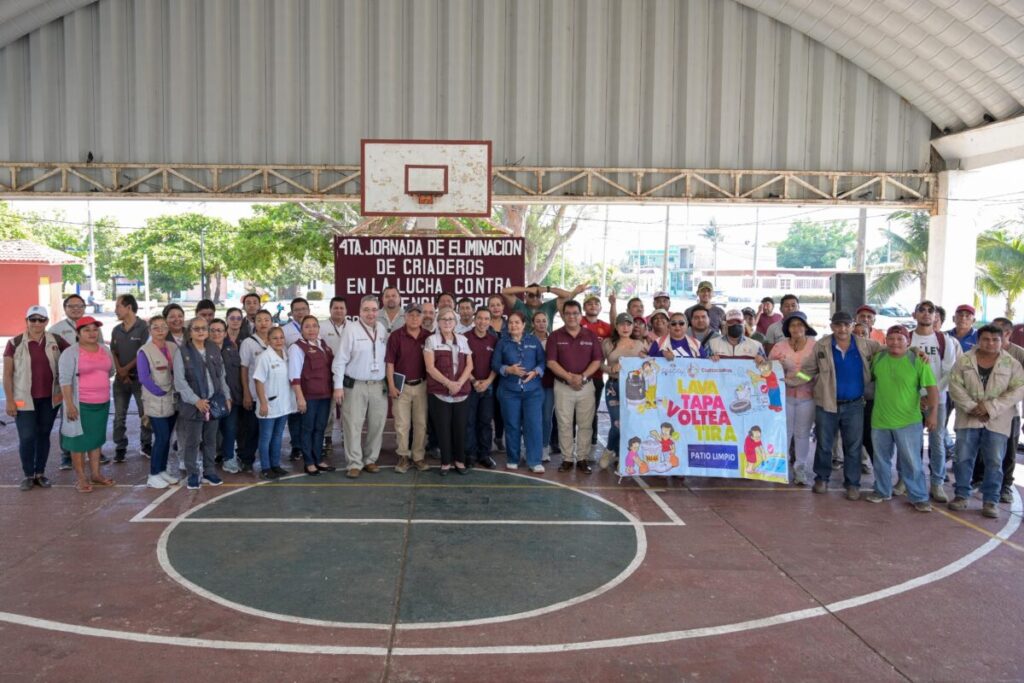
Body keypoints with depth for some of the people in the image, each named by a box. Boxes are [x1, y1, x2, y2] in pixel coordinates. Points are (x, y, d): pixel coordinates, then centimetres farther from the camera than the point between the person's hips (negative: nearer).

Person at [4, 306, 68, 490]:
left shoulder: (56, 341, 0)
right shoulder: (15, 343, -5)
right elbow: (7, 374, -2)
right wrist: (9, 400, -6)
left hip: (49, 398, 2)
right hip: (24, 398, -2)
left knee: (44, 435, 10)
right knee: (27, 437, -1)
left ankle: (40, 473, 22)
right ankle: (28, 475, 14)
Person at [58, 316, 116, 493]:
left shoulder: (105, 350, 8)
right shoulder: (71, 352, -11)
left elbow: (110, 371, 24)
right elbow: (65, 380, -15)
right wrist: (69, 404, -19)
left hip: (102, 403, 6)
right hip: (81, 404, -6)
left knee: (96, 439, 13)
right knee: (79, 440, 1)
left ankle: (95, 474, 22)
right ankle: (81, 478, 7)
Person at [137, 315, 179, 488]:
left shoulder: (173, 347, 6)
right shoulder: (144, 351, -10)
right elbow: (144, 378, -14)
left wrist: (176, 392, 0)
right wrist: (162, 393, -14)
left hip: (172, 401, 5)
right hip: (156, 402, -5)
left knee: (167, 437, 10)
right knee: (161, 438, -8)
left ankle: (162, 471, 22)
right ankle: (153, 476, 3)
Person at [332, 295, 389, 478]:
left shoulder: (382, 329, 7)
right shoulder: (351, 329, -6)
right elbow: (341, 359, -7)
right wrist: (338, 386, -10)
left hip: (379, 386, 4)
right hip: (355, 385, -4)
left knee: (377, 425, 9)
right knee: (353, 426, -2)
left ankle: (370, 460, 21)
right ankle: (354, 464, 6)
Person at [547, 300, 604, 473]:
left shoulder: (591, 335, 6)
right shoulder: (555, 336, 2)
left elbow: (597, 361, 1)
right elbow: (551, 362, -4)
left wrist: (583, 377, -13)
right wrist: (569, 377, -15)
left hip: (586, 386, 1)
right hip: (563, 386, -1)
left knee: (585, 425, 4)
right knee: (564, 424, 2)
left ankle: (583, 459, 13)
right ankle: (567, 459, 11)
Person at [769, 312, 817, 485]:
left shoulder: (815, 347, -3)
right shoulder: (779, 347, 0)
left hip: (806, 396, 0)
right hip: (784, 395, 0)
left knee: (803, 433, 8)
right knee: (784, 432, 4)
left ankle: (801, 469, 19)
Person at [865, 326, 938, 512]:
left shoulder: (918, 362, -10)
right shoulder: (877, 359, 2)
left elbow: (932, 388, -11)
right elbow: (870, 378, 19)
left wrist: (933, 412, -19)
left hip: (908, 421, -4)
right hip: (880, 420, 4)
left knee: (911, 461, -1)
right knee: (881, 459, 16)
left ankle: (919, 497, 11)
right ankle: (882, 491, 31)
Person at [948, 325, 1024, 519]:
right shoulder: (964, 360, 0)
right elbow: (955, 385, -5)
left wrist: (991, 407, -17)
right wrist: (971, 407, -17)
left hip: (997, 421, -1)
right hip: (968, 418, 1)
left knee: (994, 462, 2)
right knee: (963, 458, 4)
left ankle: (991, 500, 12)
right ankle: (961, 495, 17)